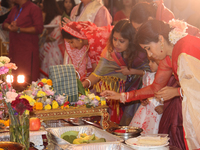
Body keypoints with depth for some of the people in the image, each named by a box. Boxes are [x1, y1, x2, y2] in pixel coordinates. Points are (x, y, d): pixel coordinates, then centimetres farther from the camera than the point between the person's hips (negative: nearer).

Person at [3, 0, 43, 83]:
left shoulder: (34, 8, -5)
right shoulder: (15, 9, 19)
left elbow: (39, 29, -14)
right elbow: (5, 24, 23)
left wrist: (19, 29, -19)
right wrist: (9, 26, -3)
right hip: (14, 49, 7)